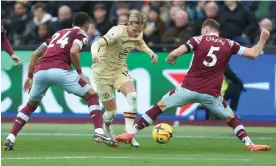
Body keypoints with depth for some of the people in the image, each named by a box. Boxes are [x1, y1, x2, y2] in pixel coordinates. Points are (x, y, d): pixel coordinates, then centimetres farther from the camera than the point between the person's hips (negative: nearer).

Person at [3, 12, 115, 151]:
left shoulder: (58, 33, 34)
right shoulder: (81, 34, 15)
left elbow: (35, 54, 29)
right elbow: (73, 52, -6)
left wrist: (30, 76, 33)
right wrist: (80, 72, 5)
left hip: (40, 70, 5)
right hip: (59, 70, -5)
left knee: (31, 105, 28)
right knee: (91, 96, 9)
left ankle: (10, 139, 18)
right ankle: (99, 133, -6)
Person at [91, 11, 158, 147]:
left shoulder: (138, 34, -8)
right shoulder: (118, 32, -29)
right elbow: (97, 44, -41)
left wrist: (150, 52, -1)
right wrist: (95, 54, -64)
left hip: (119, 69, 5)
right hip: (103, 71, -5)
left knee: (132, 96, -23)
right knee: (112, 111, 0)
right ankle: (106, 128, 36)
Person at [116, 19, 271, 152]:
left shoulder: (198, 40, 3)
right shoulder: (229, 44, 7)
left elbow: (175, 54, -6)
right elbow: (253, 54, 7)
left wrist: (170, 60, 17)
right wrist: (263, 39, 23)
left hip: (189, 88, -1)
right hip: (211, 94, 1)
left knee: (159, 107, 12)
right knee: (231, 117, 20)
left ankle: (130, 133, 9)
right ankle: (250, 144, 6)